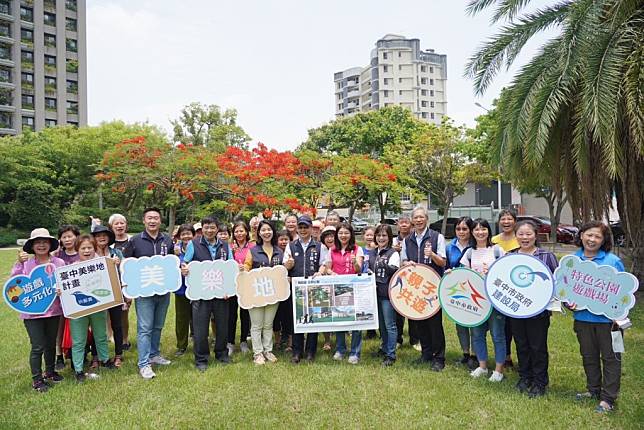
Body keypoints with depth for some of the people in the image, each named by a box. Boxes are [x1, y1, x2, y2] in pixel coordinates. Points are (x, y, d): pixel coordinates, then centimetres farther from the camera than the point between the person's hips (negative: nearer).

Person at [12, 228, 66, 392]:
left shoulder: (59, 263, -1)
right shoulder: (26, 263, -4)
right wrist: (19, 263, -23)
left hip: (53, 310, 2)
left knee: (51, 344, 18)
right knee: (38, 347, 1)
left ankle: (50, 372, 37)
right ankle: (37, 379, 18)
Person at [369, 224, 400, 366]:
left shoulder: (393, 253, -6)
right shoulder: (371, 253, 12)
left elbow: (396, 271, -18)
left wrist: (385, 265, -34)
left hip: (388, 292, -6)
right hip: (375, 291, 6)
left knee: (389, 325, -1)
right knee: (381, 323, 17)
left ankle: (390, 355, 8)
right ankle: (384, 347, 33)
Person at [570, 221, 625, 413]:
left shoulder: (613, 261, -8)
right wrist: (569, 301, -11)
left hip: (608, 318, -3)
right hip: (582, 316, 4)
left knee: (610, 357, 8)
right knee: (588, 356, 18)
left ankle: (608, 398, 20)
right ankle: (593, 390, 36)